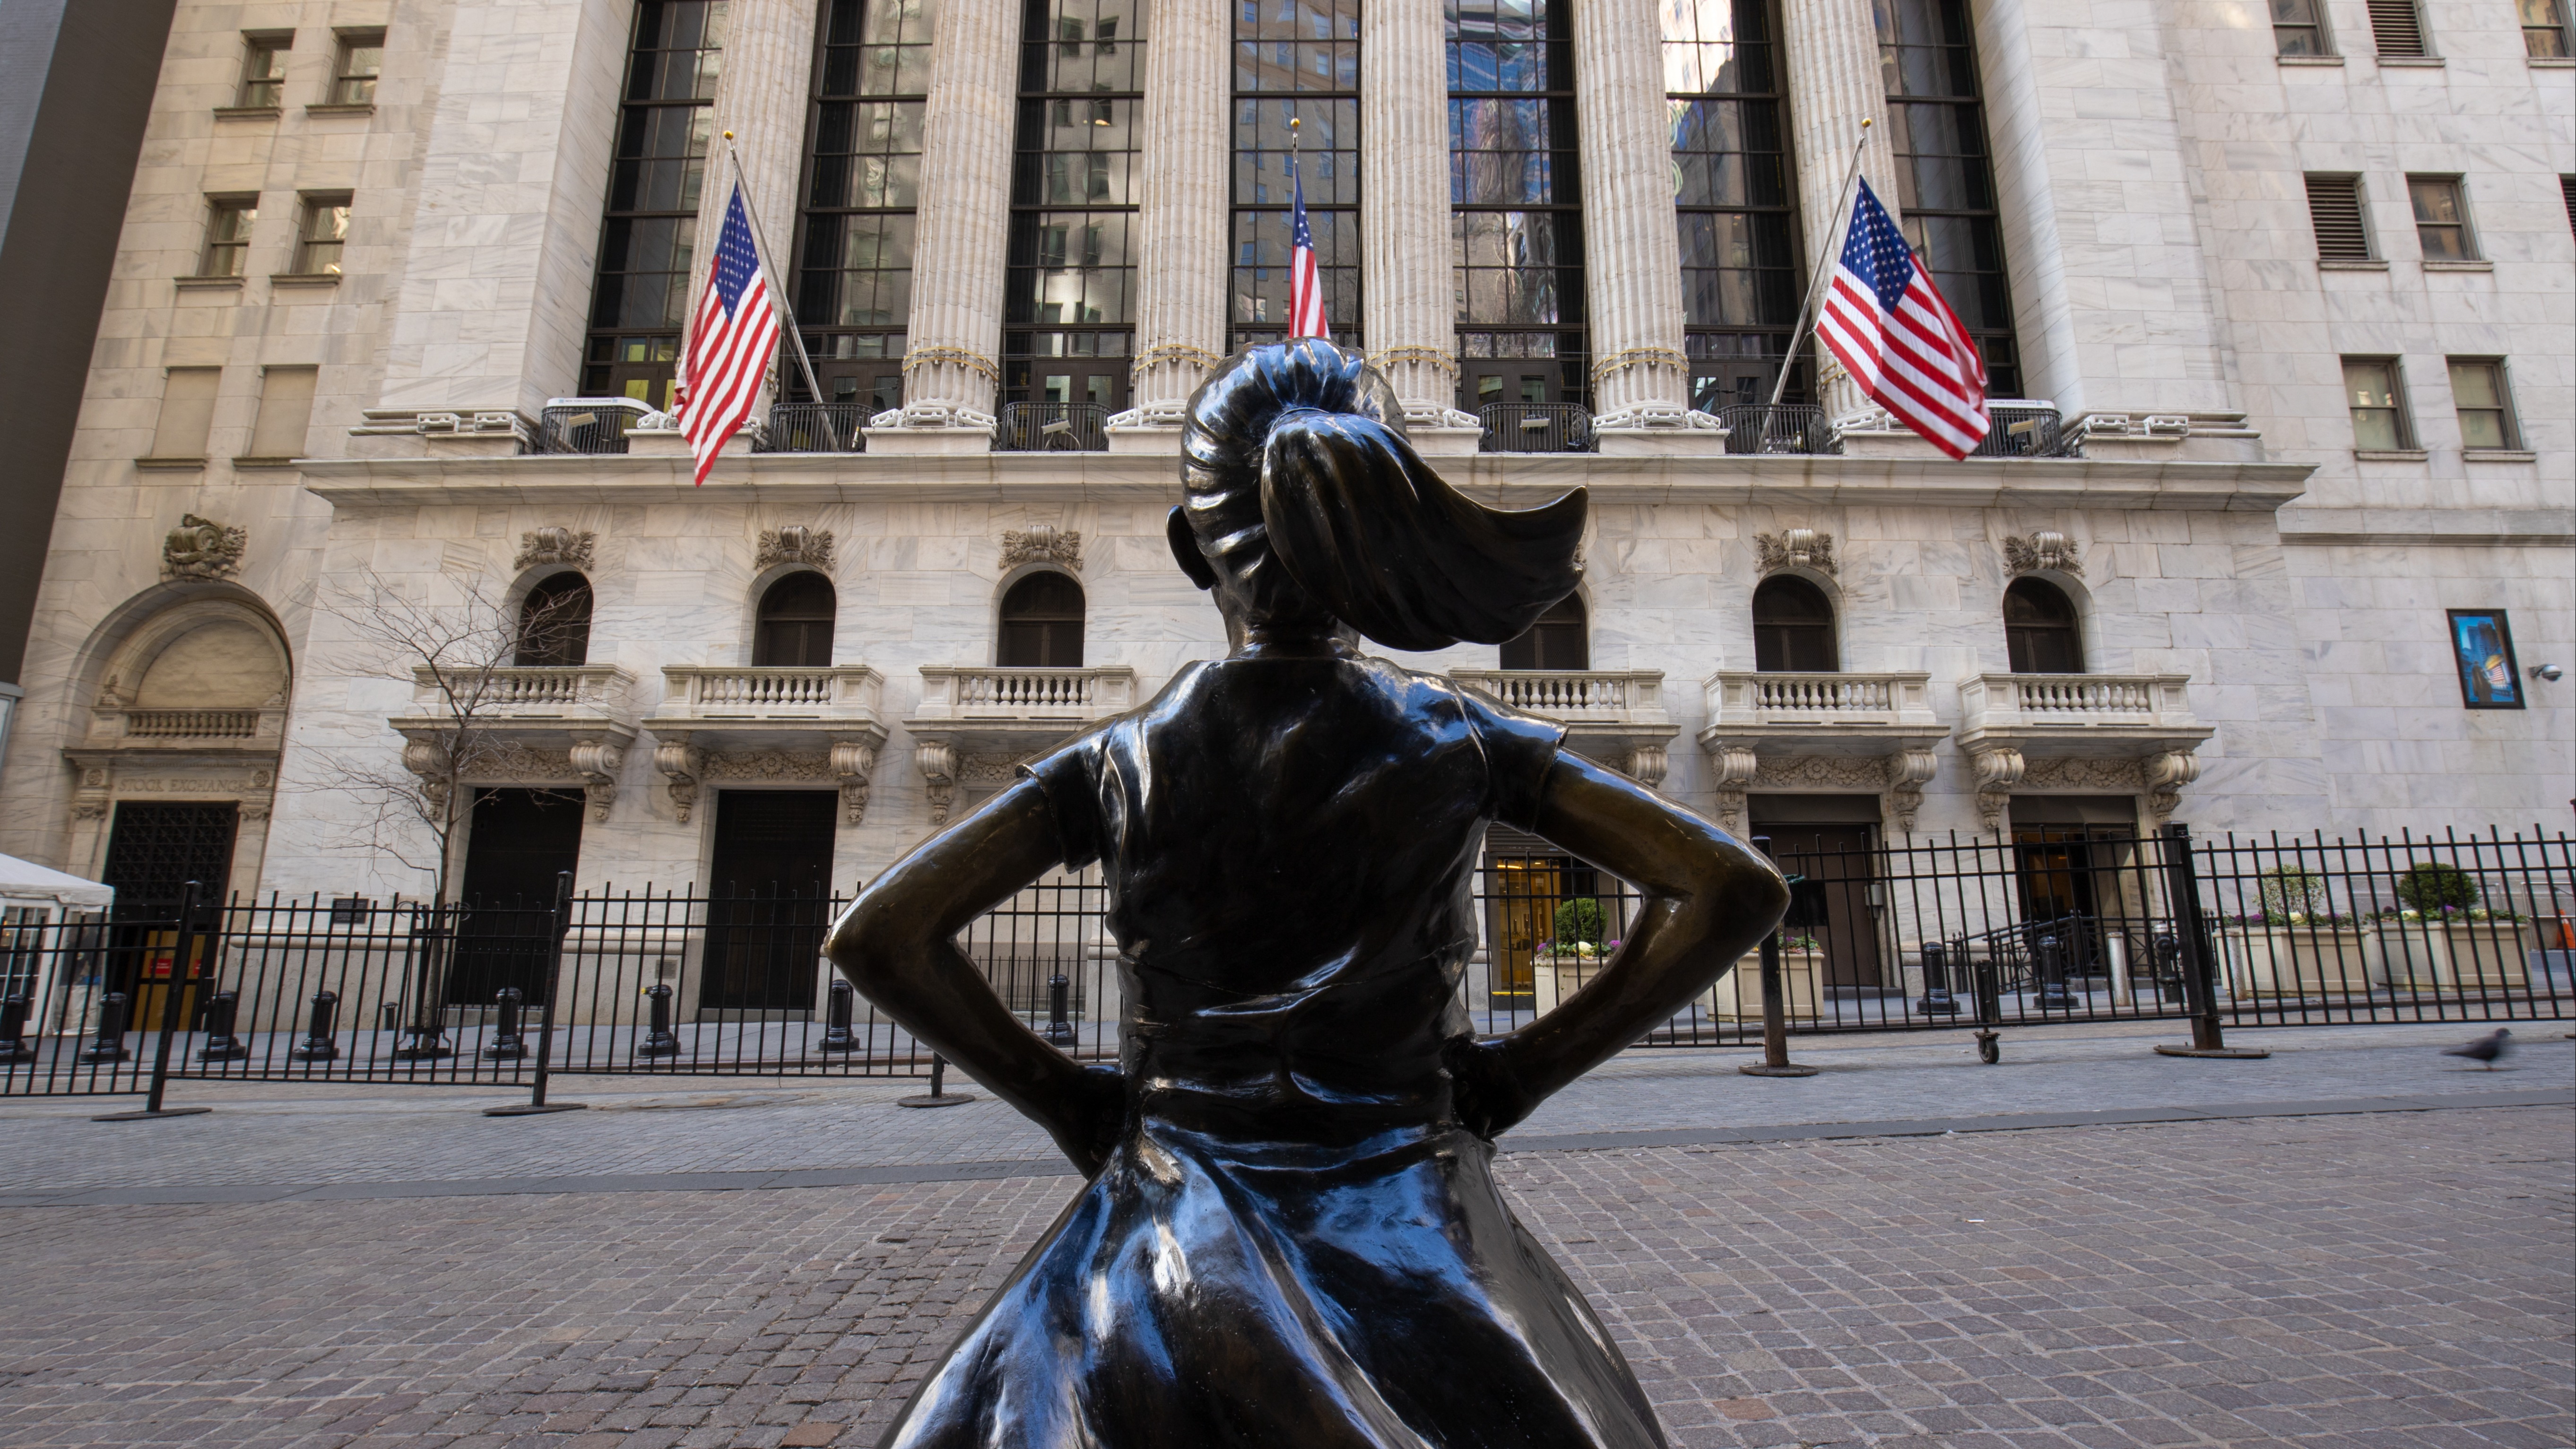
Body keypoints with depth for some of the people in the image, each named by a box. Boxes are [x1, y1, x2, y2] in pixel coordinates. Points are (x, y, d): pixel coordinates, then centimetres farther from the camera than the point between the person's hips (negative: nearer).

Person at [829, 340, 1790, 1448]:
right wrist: (1520, 1073, -3)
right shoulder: (1456, 738, -6)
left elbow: (878, 937, -8)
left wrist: (1060, 1095, 1)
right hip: (1414, 1230, 1)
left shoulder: (1117, 761, -6)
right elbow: (1737, 890, -6)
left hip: (1179, 1243, 0)